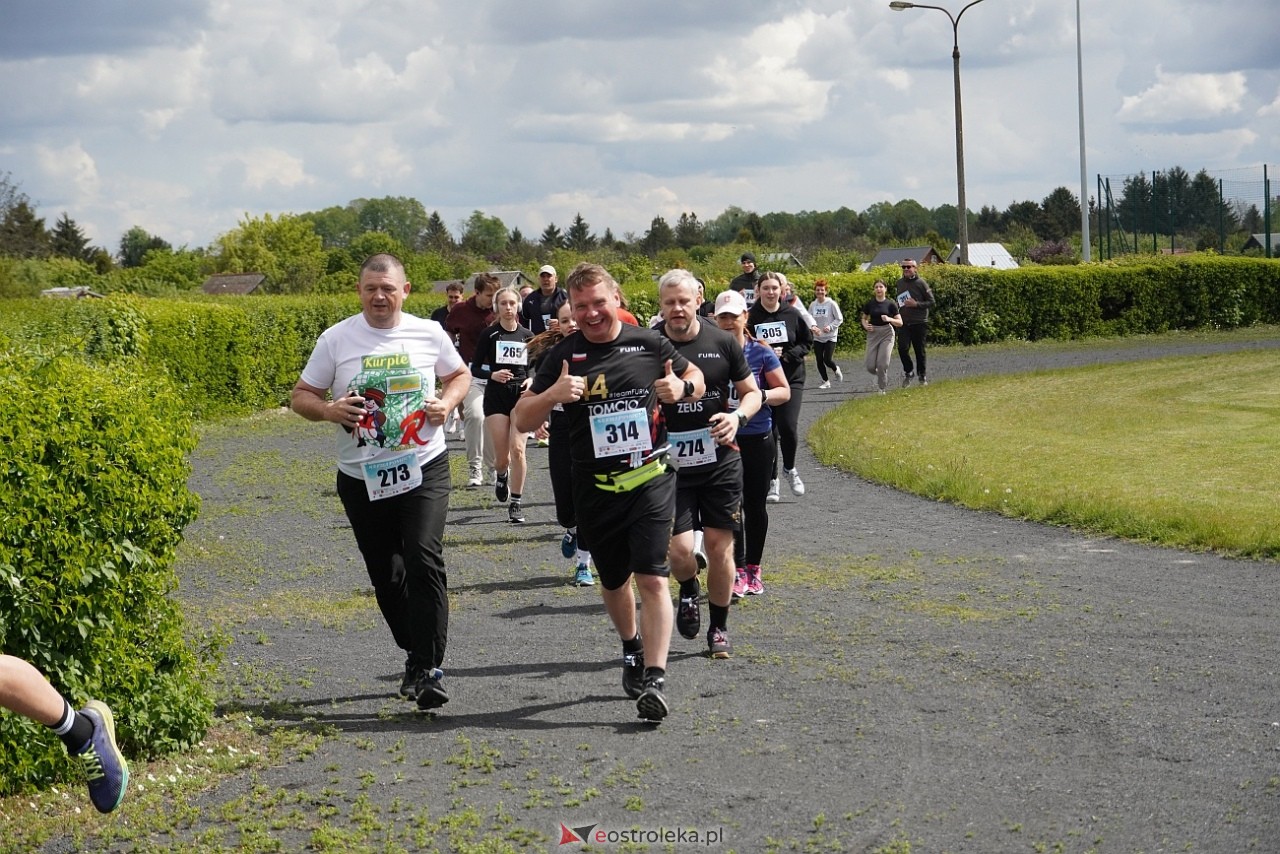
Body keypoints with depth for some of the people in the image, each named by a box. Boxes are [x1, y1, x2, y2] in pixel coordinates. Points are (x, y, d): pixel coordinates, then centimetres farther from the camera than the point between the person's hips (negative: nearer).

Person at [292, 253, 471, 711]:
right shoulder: (335, 339, -2)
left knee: (424, 560, -19)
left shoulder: (429, 334, 0)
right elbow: (301, 395, 4)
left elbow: (460, 375, 17)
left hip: (424, 470, -2)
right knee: (385, 574, 11)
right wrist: (328, 410, -17)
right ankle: (416, 655, 31)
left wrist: (448, 401, -5)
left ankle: (428, 669, -16)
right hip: (362, 478, 2)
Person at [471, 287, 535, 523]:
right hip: (496, 397, -1)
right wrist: (492, 374, -17)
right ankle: (502, 476, 37)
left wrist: (532, 380, -7)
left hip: (521, 395, 1)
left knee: (517, 449, -12)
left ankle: (516, 503, -2)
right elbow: (475, 369, 1)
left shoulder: (527, 336, 7)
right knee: (501, 456, -1)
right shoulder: (489, 335, 0)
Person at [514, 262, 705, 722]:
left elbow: (695, 377, 16)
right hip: (594, 488, 2)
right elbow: (522, 420, -3)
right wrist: (552, 394, -23)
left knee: (652, 578, -13)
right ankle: (632, 648, 44)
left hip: (650, 479, -2)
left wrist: (682, 388, -8)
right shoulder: (564, 355, -1)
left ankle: (654, 680, -15)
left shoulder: (649, 344, 0)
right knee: (613, 581, 17)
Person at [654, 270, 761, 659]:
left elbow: (751, 392, 9)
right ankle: (689, 591, 25)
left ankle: (719, 628, 21)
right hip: (670, 464, -1)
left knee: (719, 546, 3)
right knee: (679, 547, -11)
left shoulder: (723, 343, 0)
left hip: (720, 462, 1)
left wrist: (737, 416, -11)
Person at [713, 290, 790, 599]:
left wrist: (762, 396, -17)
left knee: (756, 504, 8)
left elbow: (784, 391, 2)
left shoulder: (761, 353, -2)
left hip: (758, 439, 1)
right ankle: (738, 571, -2)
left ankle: (753, 568, 21)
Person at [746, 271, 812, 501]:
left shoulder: (792, 315, 0)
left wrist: (786, 354, -8)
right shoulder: (751, 317, -5)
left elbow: (808, 341, 7)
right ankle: (771, 480, 19)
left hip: (791, 379, 0)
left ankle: (789, 468, 16)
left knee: (788, 426, -12)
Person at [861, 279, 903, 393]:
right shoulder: (869, 304, 3)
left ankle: (882, 388, 5)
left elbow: (900, 322, -2)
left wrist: (889, 319, -21)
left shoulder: (891, 304, -3)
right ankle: (880, 376, 29)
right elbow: (864, 318, 17)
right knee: (870, 366, -5)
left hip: (886, 333, -2)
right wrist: (865, 325, -5)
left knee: (882, 364, -13)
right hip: (872, 334, 2)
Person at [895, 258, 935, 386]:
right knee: (902, 348, -11)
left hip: (919, 323, -3)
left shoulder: (921, 283, -6)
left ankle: (922, 375, 22)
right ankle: (908, 371, 10)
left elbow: (931, 302, -5)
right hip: (904, 322, 3)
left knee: (919, 350, 5)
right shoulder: (899, 283, 10)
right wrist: (898, 307, 5)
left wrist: (916, 304, -17)